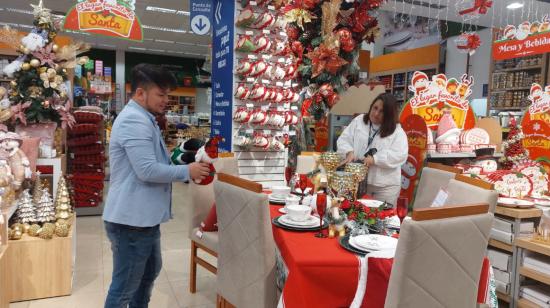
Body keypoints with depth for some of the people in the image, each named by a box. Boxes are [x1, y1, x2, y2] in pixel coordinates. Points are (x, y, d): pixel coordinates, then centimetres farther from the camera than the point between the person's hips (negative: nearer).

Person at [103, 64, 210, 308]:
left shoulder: (143, 119, 15)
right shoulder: (134, 120, -20)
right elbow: (147, 170, -27)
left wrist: (185, 166, 10)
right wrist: (187, 171, -15)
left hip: (143, 217, 11)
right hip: (131, 220, -11)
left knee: (149, 273, 26)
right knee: (125, 287, 4)